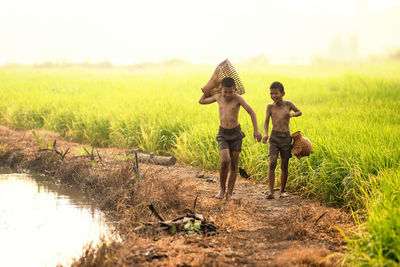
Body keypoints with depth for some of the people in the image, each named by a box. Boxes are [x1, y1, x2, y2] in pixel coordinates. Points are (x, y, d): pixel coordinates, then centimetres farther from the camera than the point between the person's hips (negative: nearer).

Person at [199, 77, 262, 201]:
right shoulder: (218, 97, 0)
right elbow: (201, 101, 16)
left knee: (234, 164, 3)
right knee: (225, 161, -19)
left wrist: (256, 130, -20)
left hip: (236, 134, -1)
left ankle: (229, 193, 14)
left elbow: (251, 112, -13)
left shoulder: (237, 98, -10)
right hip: (223, 135, 1)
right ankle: (222, 188, -1)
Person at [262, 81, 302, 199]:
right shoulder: (270, 106, 1)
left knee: (284, 166, 6)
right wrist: (266, 134, -18)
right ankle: (270, 191, -19)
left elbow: (300, 112, 16)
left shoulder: (288, 104, 3)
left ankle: (282, 191, 21)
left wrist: (292, 114, -6)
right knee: (272, 163, -17)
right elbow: (266, 121, -1)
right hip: (274, 137, -1)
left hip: (286, 137, 1)